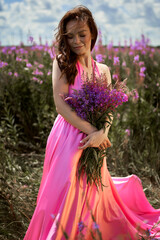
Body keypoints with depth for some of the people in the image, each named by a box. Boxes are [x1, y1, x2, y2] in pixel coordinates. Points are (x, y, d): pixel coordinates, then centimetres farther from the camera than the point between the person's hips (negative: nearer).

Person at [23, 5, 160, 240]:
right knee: (65, 193, 0)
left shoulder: (103, 70, 8)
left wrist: (102, 133, -18)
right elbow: (61, 105, -13)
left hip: (94, 140, 4)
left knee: (93, 192, 15)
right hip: (68, 139, -3)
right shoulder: (62, 63, -3)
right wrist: (92, 131, -17)